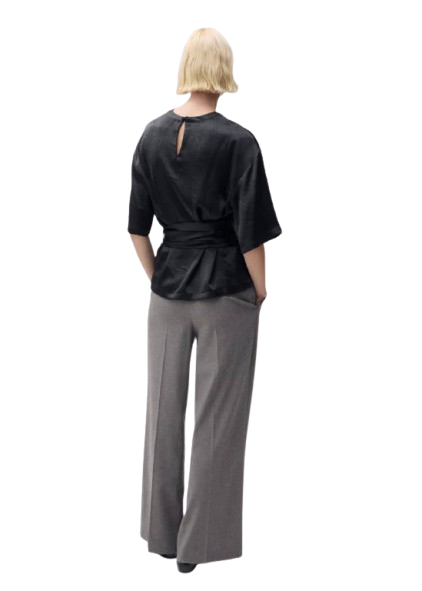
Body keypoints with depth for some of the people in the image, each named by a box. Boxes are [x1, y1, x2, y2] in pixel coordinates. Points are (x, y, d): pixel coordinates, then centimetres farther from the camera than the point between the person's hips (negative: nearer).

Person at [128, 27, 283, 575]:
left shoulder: (152, 135, -2)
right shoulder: (237, 141, -15)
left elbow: (136, 226, 2)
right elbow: (251, 233, -14)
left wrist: (158, 278, 14)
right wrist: (260, 290, 0)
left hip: (168, 290, 4)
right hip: (226, 289, -4)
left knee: (164, 411, 15)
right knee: (218, 417, 6)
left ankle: (161, 532, 27)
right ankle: (201, 543, 12)